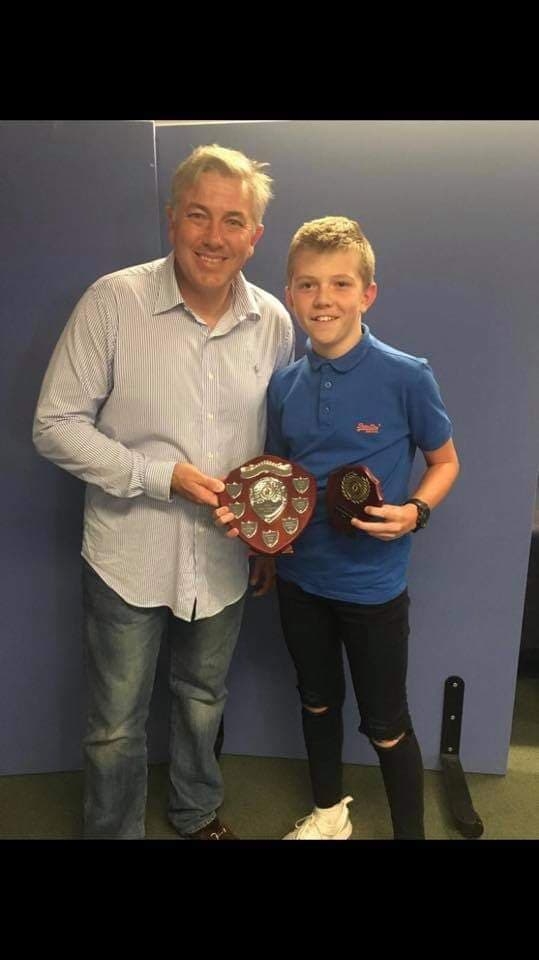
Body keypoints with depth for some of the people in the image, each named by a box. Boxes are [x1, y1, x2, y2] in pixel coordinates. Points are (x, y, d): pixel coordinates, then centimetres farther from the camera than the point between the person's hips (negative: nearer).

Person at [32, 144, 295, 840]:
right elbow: (55, 425, -13)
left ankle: (197, 813, 51)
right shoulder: (114, 301, -14)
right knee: (116, 726, 13)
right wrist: (162, 476, -21)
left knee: (204, 702, 24)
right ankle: (112, 833, 41)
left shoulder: (274, 322, -2)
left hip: (224, 559, 4)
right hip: (130, 556, -3)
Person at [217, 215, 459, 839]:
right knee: (317, 701, 24)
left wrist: (414, 512, -21)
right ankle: (328, 815, 50)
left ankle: (411, 832, 39)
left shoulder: (406, 377, -15)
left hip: (372, 582, -5)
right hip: (300, 575, 5)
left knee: (385, 725, 11)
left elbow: (444, 462, -3)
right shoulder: (284, 384, -2)